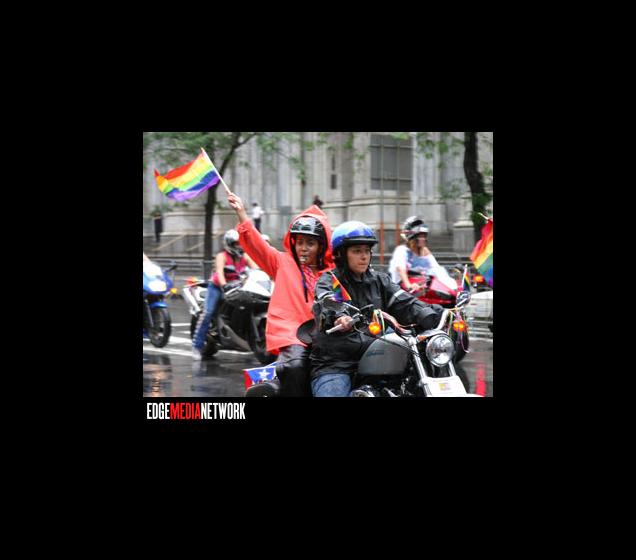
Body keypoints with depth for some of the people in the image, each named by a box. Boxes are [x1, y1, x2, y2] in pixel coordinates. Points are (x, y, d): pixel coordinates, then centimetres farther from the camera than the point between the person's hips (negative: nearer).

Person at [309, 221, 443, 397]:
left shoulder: (380, 281, 16)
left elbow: (406, 305, 3)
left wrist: (439, 316, -16)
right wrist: (339, 318, -44)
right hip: (334, 365, -4)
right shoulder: (329, 282, 3)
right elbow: (325, 307, -19)